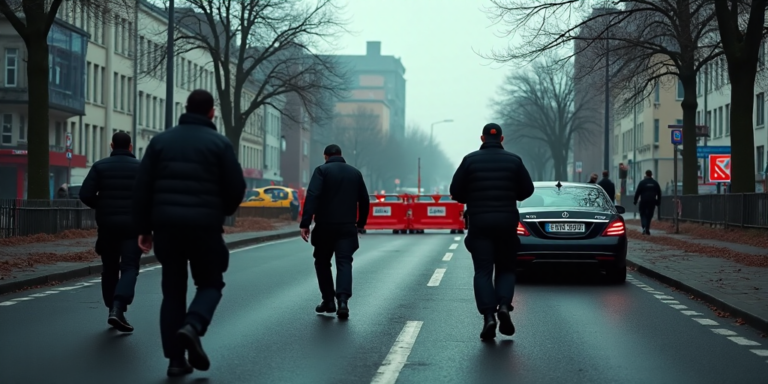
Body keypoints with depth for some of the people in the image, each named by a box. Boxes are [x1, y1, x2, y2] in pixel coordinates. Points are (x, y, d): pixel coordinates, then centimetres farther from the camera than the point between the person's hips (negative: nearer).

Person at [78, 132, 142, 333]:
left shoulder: (100, 166, 1)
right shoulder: (140, 167, -1)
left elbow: (86, 195, -7)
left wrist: (102, 207, 10)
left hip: (107, 225, 2)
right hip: (132, 225, -2)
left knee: (110, 268, 14)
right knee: (129, 268, -2)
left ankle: (113, 309, 18)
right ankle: (117, 309, -20)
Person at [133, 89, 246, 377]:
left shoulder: (161, 140, 8)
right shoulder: (219, 143, 0)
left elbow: (142, 188, 4)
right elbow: (236, 187, -3)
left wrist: (144, 227, 10)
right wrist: (222, 212, 17)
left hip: (167, 225, 3)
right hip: (204, 226, -3)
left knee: (173, 290, 11)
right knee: (210, 283, 13)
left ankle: (176, 359, 6)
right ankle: (192, 327, -15)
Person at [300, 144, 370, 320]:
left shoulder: (322, 171, -3)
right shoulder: (355, 173, 11)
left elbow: (312, 197, -15)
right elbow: (364, 201, 16)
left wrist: (305, 224, -18)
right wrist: (360, 223, 28)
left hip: (325, 226, -2)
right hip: (347, 227, 3)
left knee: (322, 261, 15)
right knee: (344, 262, -1)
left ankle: (328, 301, 16)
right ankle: (343, 300, -20)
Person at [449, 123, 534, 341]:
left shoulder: (470, 160, -2)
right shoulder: (514, 161, 1)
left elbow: (456, 191, -2)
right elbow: (527, 190, 4)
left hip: (479, 222, -1)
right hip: (507, 222, 1)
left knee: (483, 271, 1)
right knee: (505, 269, 13)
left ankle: (488, 316, -13)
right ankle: (504, 305, -11)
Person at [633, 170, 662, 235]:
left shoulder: (642, 182, -5)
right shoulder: (655, 183, 8)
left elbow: (637, 192, -6)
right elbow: (659, 193, 11)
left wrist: (635, 201, 0)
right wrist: (658, 202, 16)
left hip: (643, 201, -3)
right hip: (652, 202, 3)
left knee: (643, 214, 6)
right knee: (649, 215, 9)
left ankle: (644, 227, -16)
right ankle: (647, 229, 8)